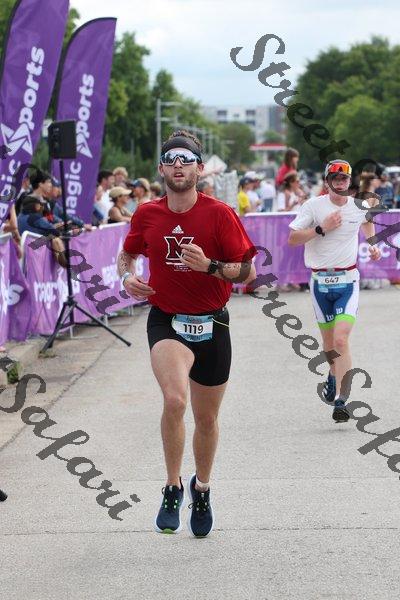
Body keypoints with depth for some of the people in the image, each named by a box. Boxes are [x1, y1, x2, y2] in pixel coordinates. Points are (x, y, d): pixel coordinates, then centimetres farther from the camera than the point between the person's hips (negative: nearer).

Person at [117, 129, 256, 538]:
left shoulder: (220, 214, -8)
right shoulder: (147, 215, 0)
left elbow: (247, 272, -8)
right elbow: (128, 253, 20)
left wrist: (209, 266, -24)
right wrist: (128, 277, -2)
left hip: (212, 324, 0)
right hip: (165, 321, 0)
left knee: (206, 419, 13)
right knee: (174, 400, -27)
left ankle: (201, 489, 40)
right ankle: (172, 489, -9)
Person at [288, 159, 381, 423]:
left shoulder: (360, 206, 2)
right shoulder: (314, 205, -5)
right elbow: (293, 239, -9)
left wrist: (374, 245, 11)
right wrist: (322, 228, -19)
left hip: (348, 281, -1)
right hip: (320, 281, 1)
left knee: (341, 339, -17)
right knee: (328, 341, 13)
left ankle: (341, 401, -16)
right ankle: (334, 377, 44)